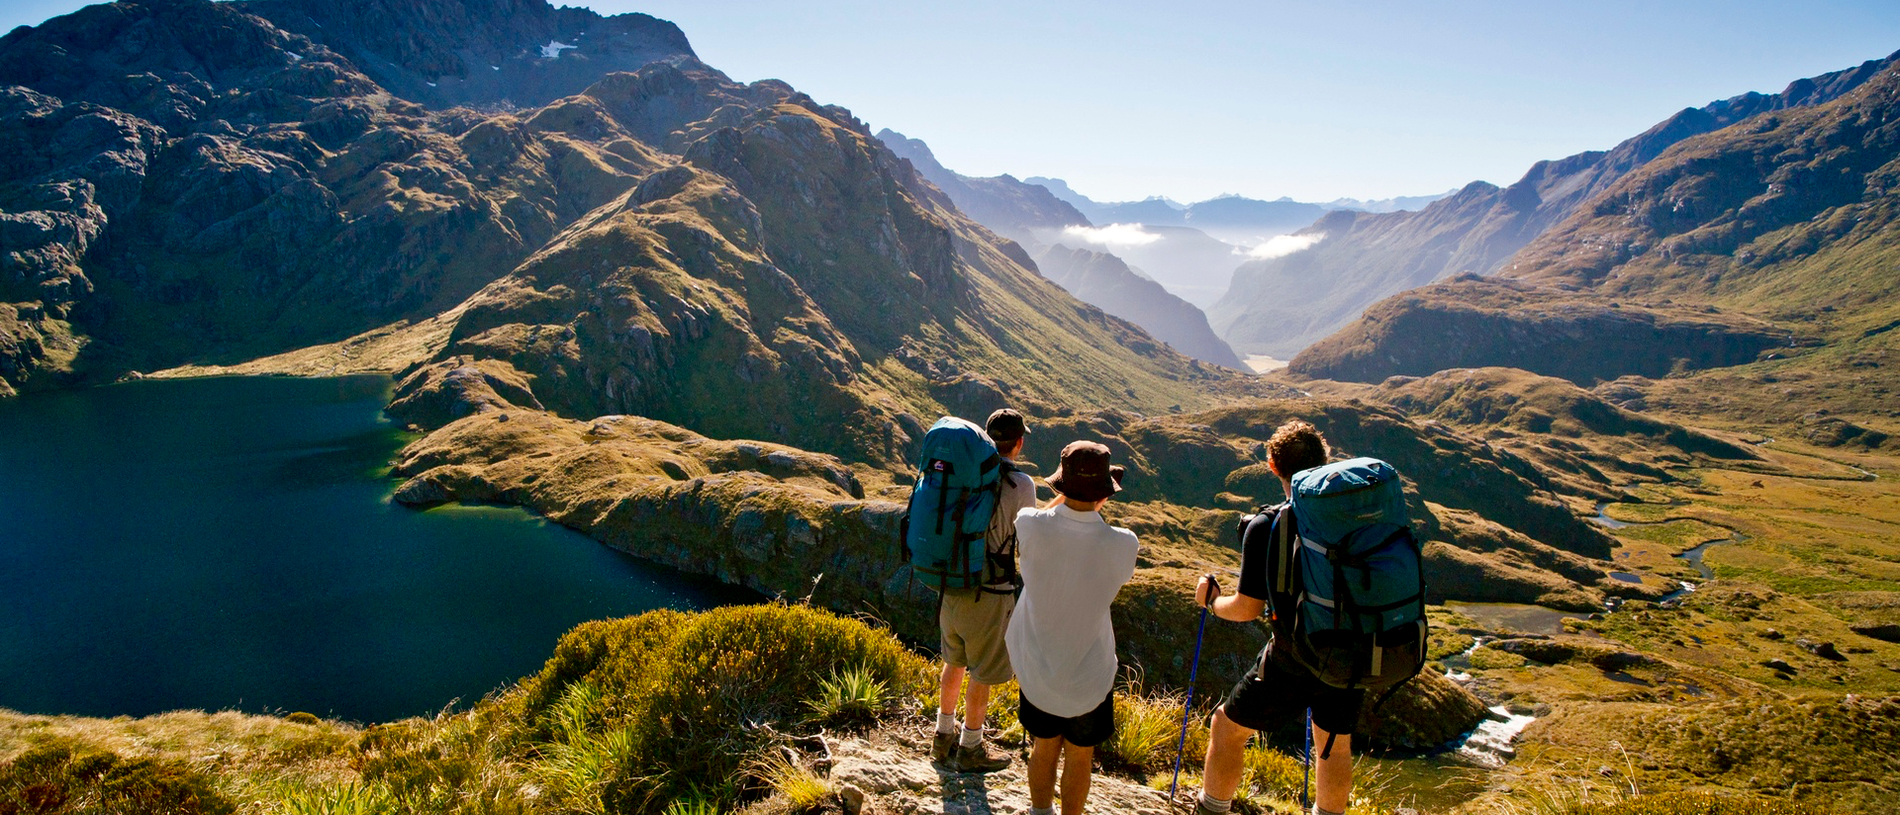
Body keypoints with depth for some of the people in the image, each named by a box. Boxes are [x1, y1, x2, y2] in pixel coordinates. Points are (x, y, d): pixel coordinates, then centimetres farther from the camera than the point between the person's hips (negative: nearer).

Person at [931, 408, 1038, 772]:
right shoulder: (1020, 484, -17)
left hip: (951, 584, 6)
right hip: (989, 594, -6)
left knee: (955, 663, 24)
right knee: (982, 674, 12)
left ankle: (943, 738, 38)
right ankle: (970, 750, 27)